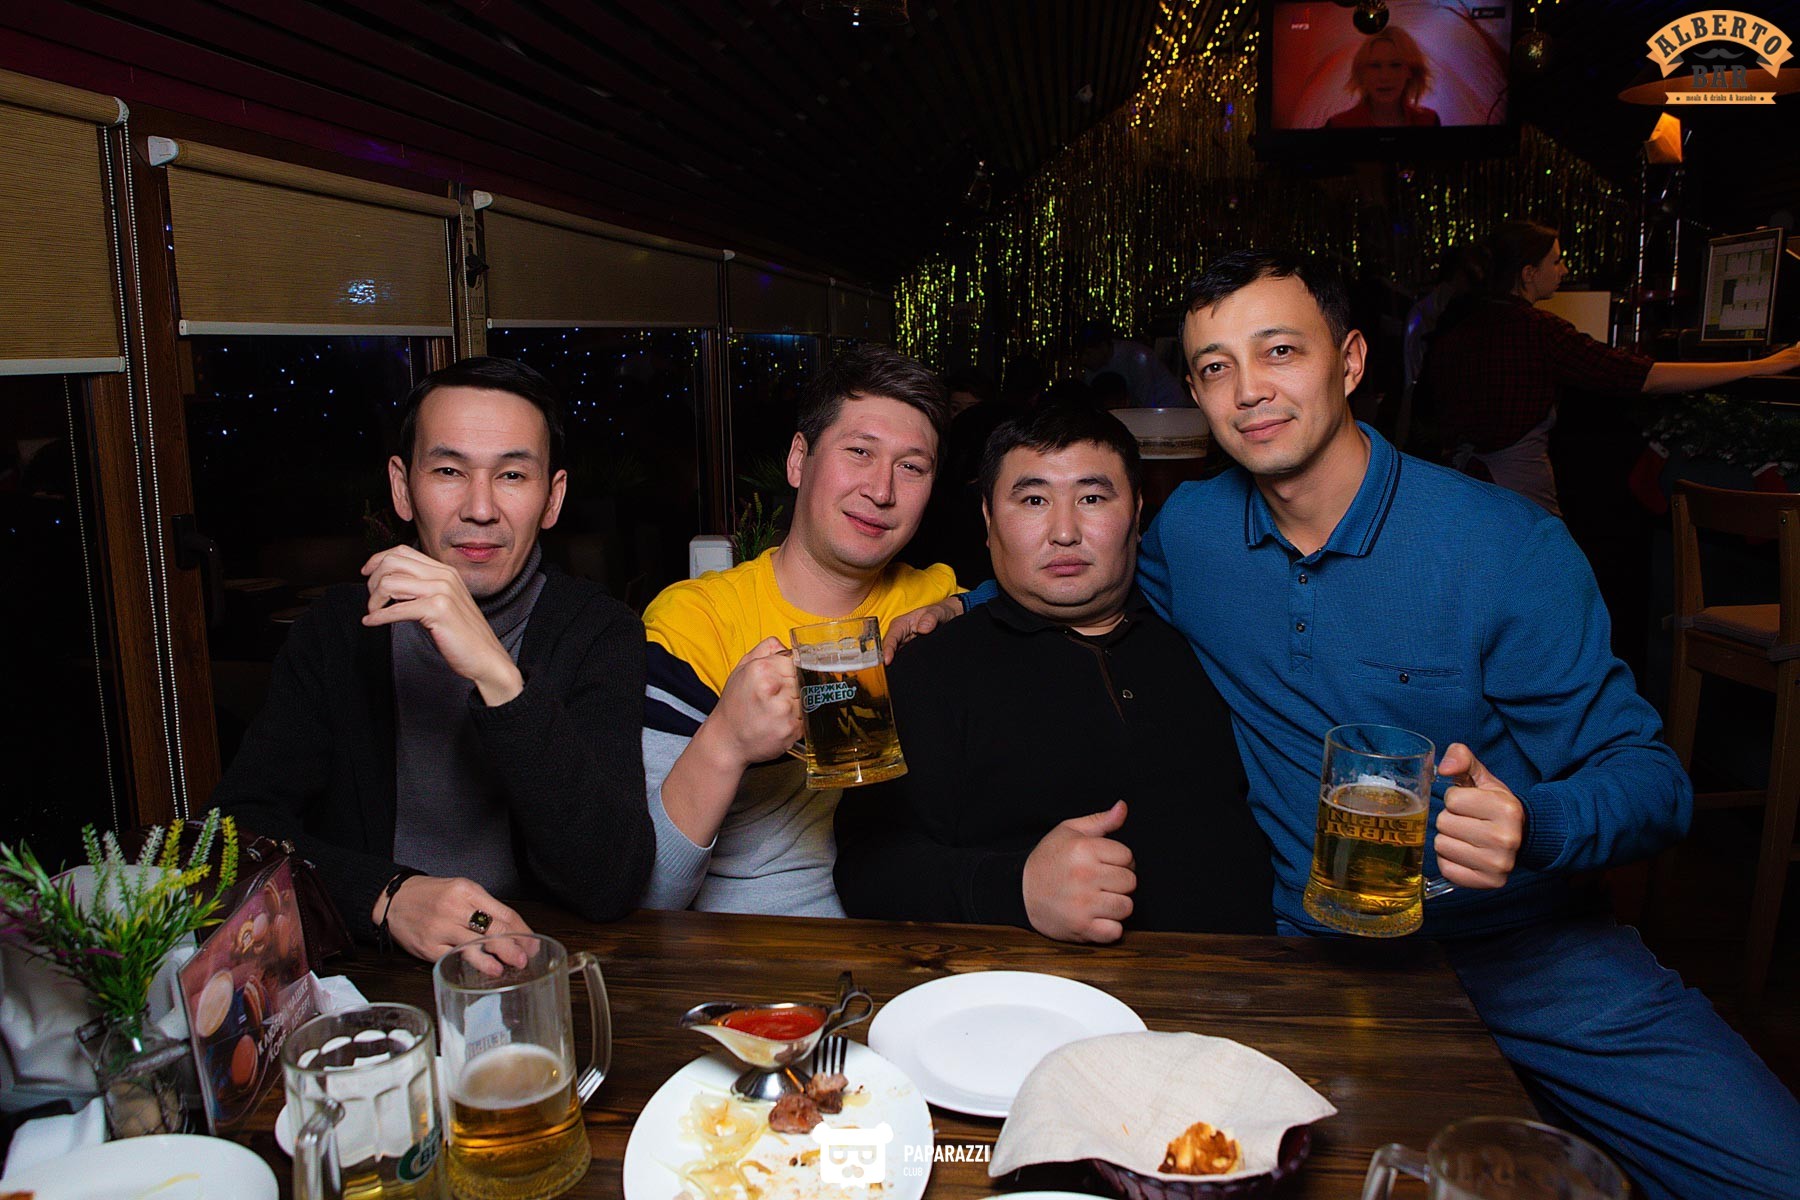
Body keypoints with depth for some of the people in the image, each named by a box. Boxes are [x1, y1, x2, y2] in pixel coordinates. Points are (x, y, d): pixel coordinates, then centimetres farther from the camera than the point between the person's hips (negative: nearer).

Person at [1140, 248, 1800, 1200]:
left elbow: (1645, 771, -6)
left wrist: (1535, 828, -28)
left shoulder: (1508, 545, -8)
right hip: (1305, 949, 2)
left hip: (1520, 944, -1)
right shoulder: (1184, 530, 1)